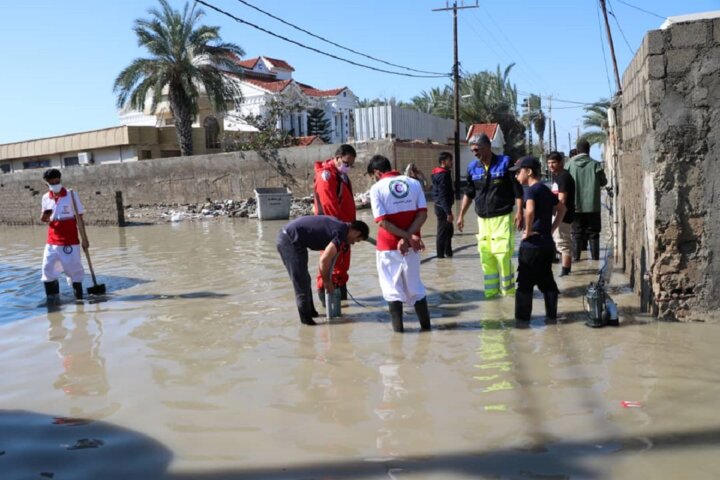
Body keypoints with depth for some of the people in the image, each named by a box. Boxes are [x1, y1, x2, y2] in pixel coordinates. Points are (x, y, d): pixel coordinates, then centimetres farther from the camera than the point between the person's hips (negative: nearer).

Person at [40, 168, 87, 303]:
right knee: (48, 267, 2)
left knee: (74, 268, 2)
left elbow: (79, 217, -4)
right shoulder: (46, 198, 5)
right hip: (52, 241, 4)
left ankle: (79, 296, 15)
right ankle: (52, 296, 16)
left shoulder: (71, 195, -5)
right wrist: (44, 217, -10)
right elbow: (45, 218, 16)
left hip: (70, 241, -3)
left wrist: (84, 238, -6)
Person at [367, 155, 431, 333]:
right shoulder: (414, 183, 4)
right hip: (411, 244, 4)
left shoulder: (377, 188, -6)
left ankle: (398, 326, 10)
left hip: (388, 245, -3)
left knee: (392, 286, 8)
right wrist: (408, 237, -11)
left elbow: (382, 221, -15)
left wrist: (408, 237, -13)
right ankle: (425, 324, 19)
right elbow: (422, 214, -5)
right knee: (414, 284, 16)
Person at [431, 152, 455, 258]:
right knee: (443, 231, -1)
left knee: (448, 230, 18)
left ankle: (448, 252, 26)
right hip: (443, 208, -10)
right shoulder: (443, 175, -17)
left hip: (441, 207, 10)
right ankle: (441, 254, 7)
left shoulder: (438, 174, 13)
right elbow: (443, 196, -23)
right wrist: (448, 212, -24)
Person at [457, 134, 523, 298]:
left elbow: (518, 190, -5)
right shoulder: (473, 167, 7)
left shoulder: (505, 163, -5)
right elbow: (468, 193, 17)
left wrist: (519, 212, -13)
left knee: (503, 254, -8)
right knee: (486, 256, 5)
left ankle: (508, 290, 8)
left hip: (502, 218, -4)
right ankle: (491, 291, 15)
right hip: (483, 219, 5)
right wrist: (461, 215, 16)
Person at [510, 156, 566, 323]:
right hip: (547, 243, 8)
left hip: (532, 244, -8)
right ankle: (552, 314, 19)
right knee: (547, 281, 14)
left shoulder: (530, 190, -12)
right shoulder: (546, 189, 13)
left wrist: (527, 231, -20)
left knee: (525, 282, 0)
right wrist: (552, 229, 16)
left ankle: (522, 317, 5)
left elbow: (530, 211, -32)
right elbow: (562, 209, 22)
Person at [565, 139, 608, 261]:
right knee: (593, 233, 8)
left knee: (577, 233, 8)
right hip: (592, 205, -1)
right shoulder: (595, 164, -6)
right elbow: (603, 182, 1)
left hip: (575, 205, 1)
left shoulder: (570, 164, -4)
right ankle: (595, 257, 7)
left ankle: (576, 256, 6)